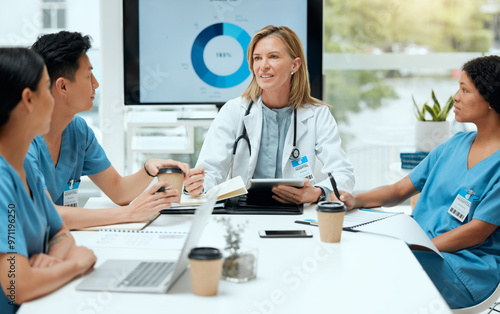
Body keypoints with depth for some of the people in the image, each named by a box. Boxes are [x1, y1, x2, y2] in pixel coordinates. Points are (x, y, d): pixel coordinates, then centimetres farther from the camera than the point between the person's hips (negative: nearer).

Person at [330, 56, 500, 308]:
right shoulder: (456, 145, 13)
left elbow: (478, 231, -15)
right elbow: (399, 190, 14)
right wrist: (355, 200, -4)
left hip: (471, 266, -6)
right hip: (422, 248, 7)